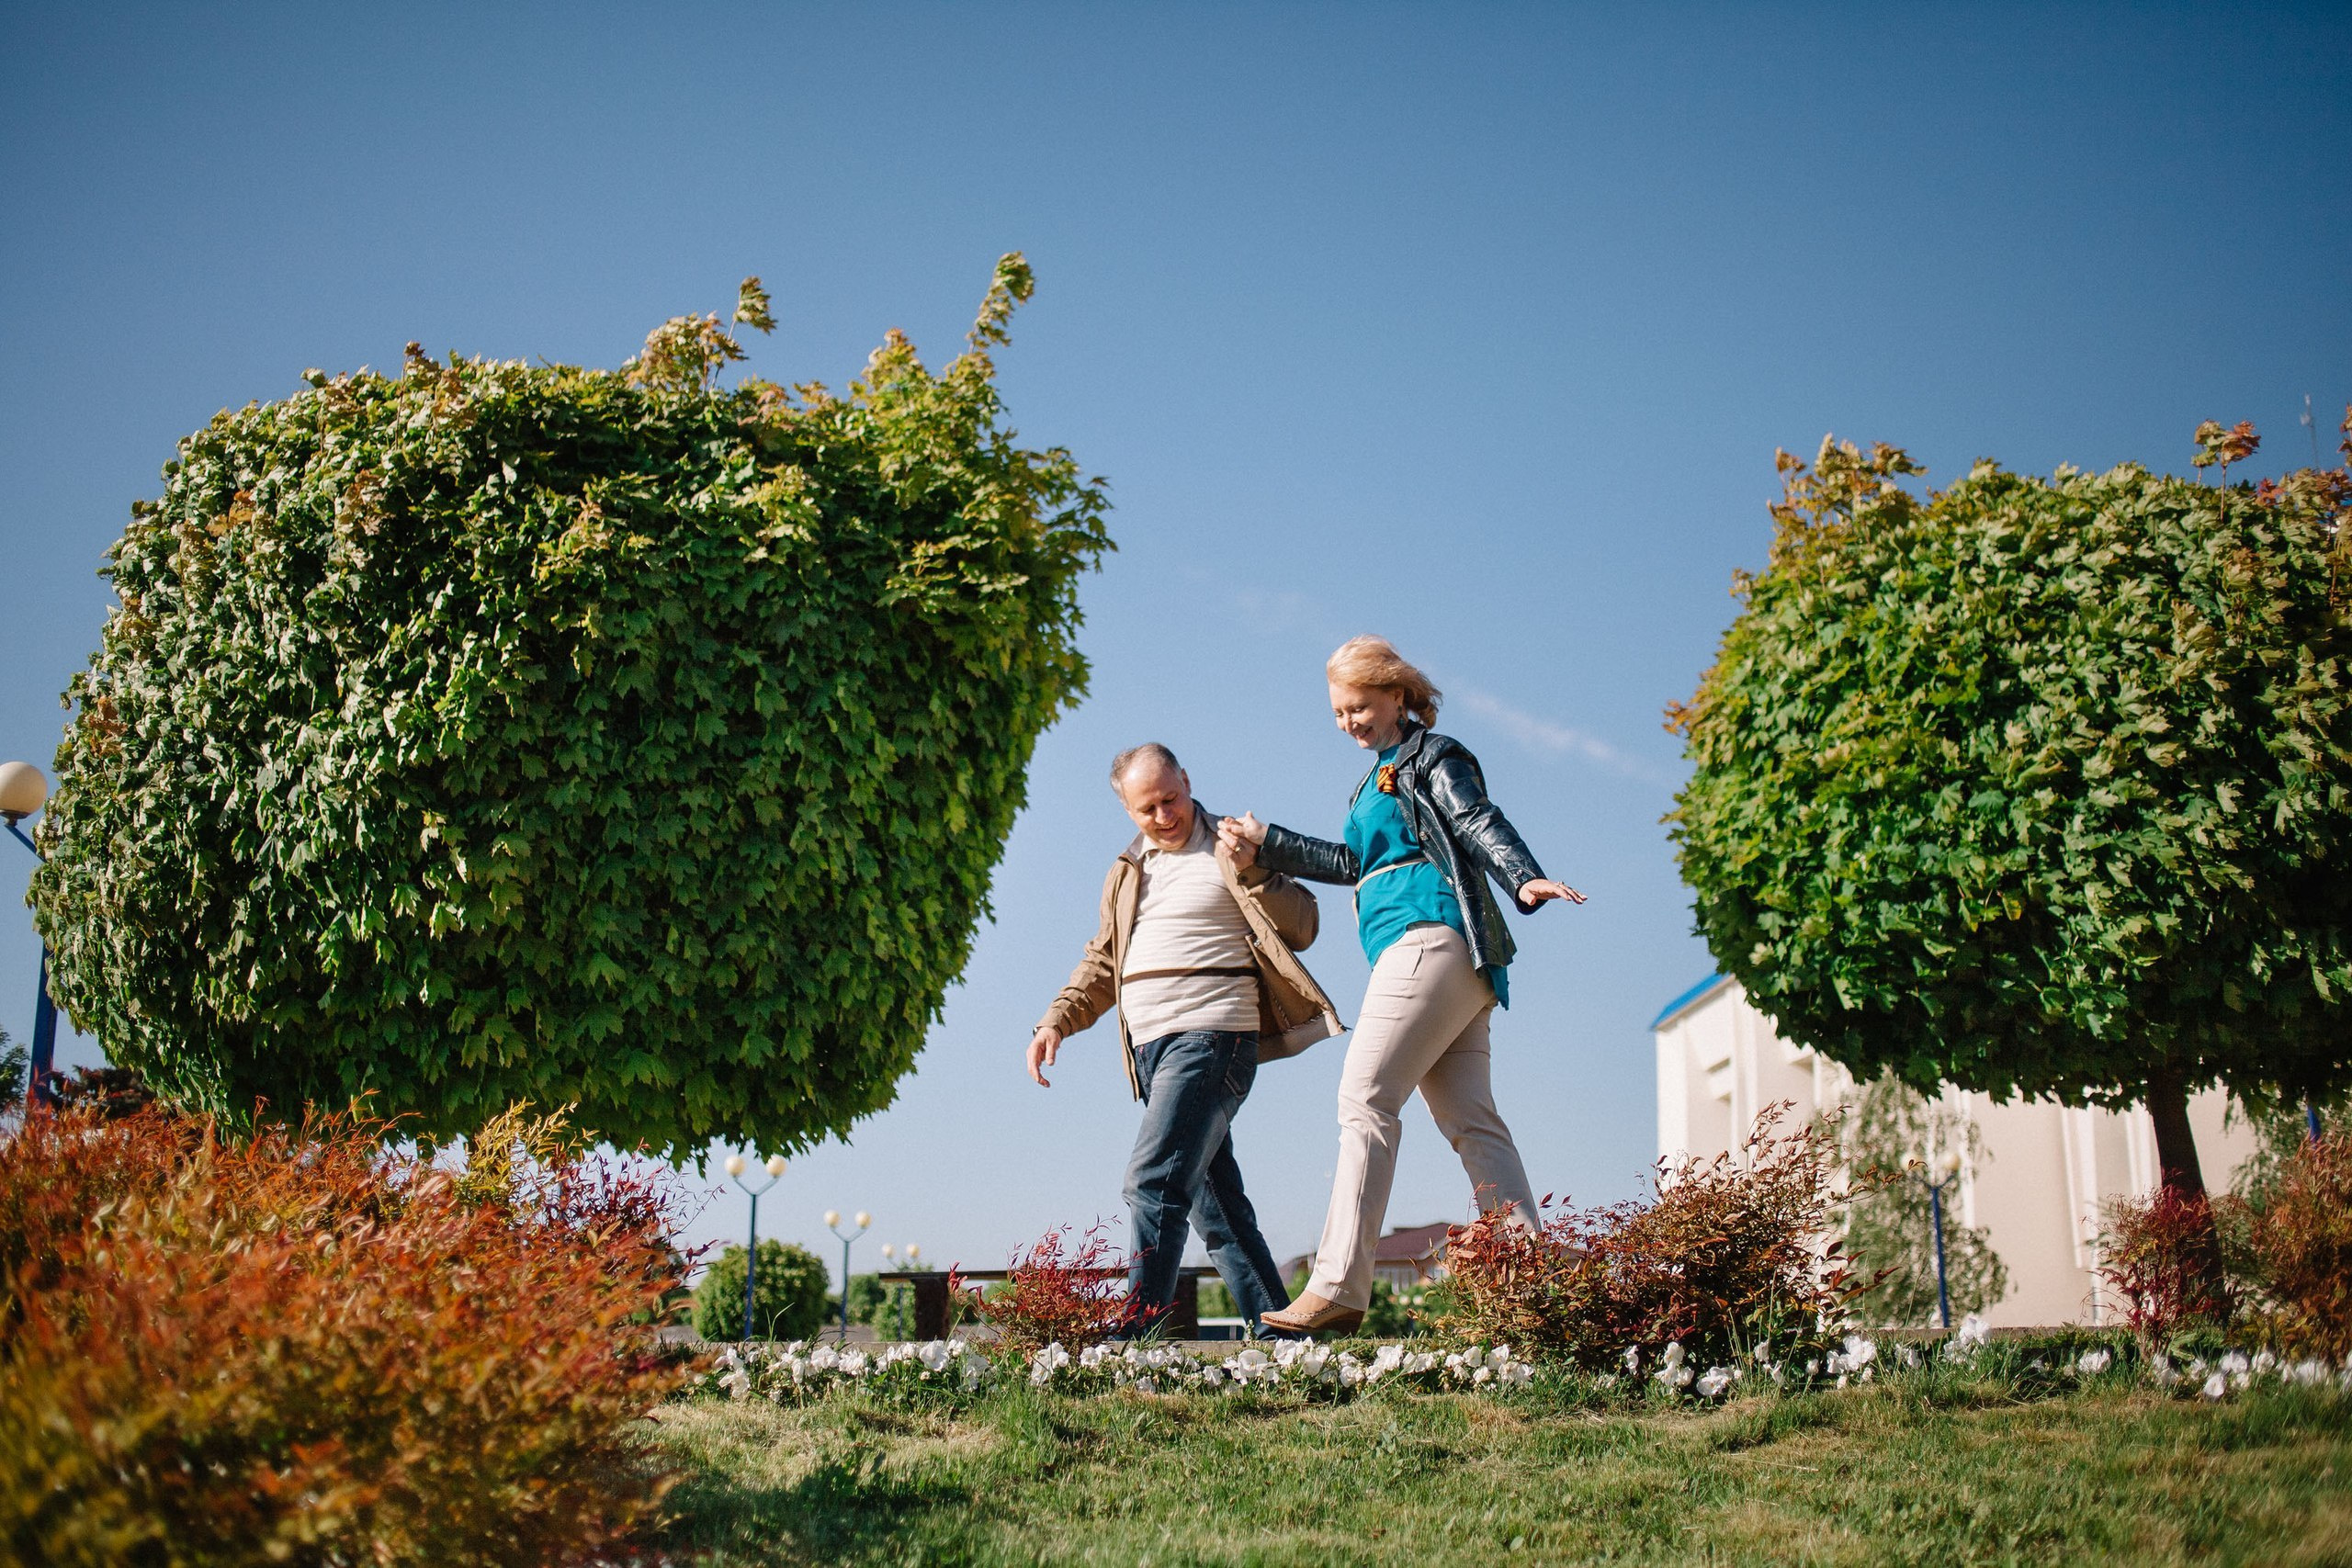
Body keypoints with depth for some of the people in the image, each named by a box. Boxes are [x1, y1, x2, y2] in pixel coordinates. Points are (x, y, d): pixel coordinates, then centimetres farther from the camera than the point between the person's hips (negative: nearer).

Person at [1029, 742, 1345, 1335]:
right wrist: (1055, 1023, 14)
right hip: (1150, 1049, 7)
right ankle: (1271, 1323, 12)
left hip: (1211, 1035, -7)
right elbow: (1102, 962, 27)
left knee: (1154, 1181, -19)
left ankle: (1138, 1324, -23)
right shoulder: (1126, 872, 22)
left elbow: (1301, 928, -3)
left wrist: (1249, 869, -16)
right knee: (1213, 1202, 7)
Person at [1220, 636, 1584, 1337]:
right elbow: (1352, 862, 30)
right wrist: (1266, 848, 28)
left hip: (1428, 937, -9)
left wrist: (1524, 879, -29)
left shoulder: (1432, 755, 3)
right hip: (1455, 963, 9)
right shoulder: (1380, 778, 30)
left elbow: (1480, 824, -11)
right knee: (1471, 1120, 0)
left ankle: (1338, 1287, -17)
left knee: (1365, 1100, -13)